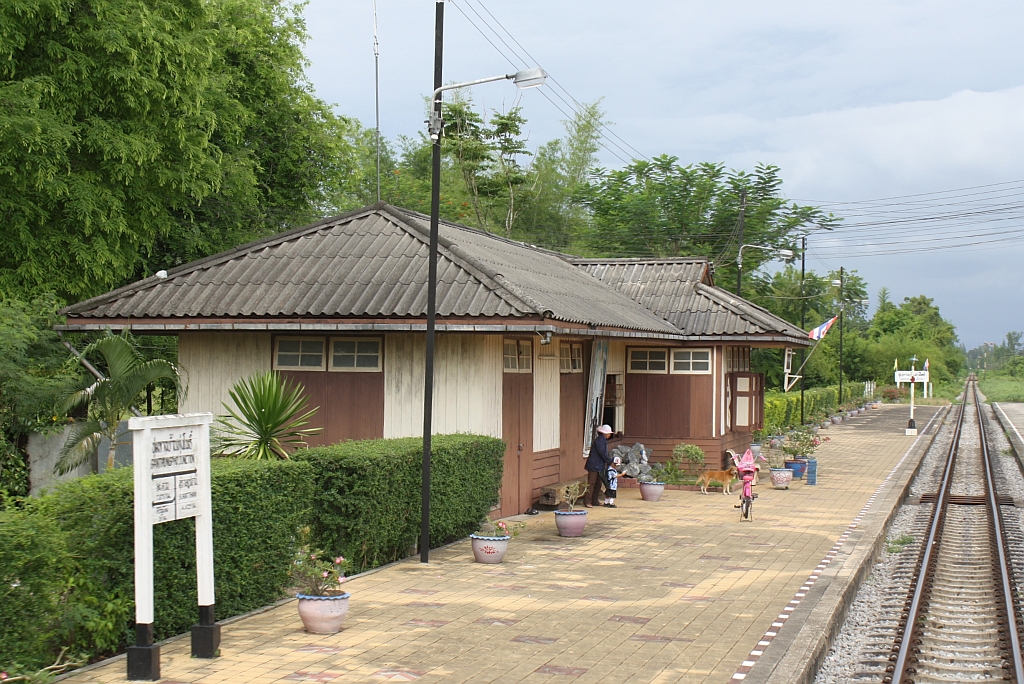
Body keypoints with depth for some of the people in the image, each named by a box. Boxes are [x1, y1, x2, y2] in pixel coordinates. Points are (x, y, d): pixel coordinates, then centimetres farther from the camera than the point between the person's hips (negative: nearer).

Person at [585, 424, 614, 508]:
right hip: (594, 466, -10)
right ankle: (587, 501, -4)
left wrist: (610, 461, 9)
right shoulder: (599, 440, -16)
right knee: (591, 483, -7)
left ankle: (595, 501, 18)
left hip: (600, 466, 10)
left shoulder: (603, 440, 15)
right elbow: (602, 453, -20)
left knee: (598, 483, 12)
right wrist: (610, 461, -12)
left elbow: (605, 453, 19)